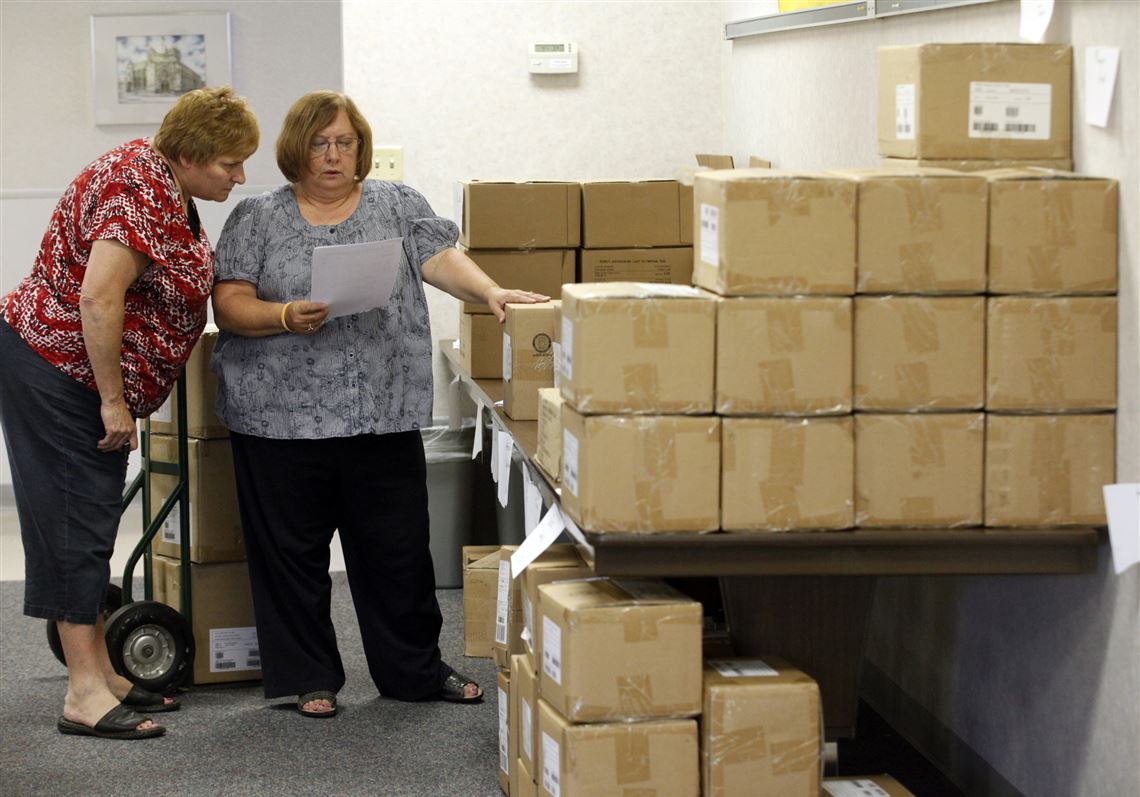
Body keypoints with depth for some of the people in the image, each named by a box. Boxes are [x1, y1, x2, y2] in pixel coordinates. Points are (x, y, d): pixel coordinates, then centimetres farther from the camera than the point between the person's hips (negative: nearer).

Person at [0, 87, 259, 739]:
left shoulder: (167, 184, 9)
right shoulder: (139, 192, -23)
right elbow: (97, 299, -28)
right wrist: (114, 402, -22)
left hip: (87, 374, 10)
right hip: (55, 370, -10)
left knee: (93, 523, 12)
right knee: (78, 524, -8)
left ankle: (100, 673, 18)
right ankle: (85, 695, -6)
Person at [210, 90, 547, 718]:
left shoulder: (398, 206, 10)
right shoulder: (257, 219, 6)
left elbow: (442, 260, -2)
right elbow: (229, 306, -1)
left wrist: (490, 291, -20)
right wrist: (286, 318, -18)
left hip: (385, 416, 1)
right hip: (282, 419, -1)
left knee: (398, 548, 6)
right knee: (292, 553, 4)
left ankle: (415, 670, 20)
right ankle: (309, 679, 16)